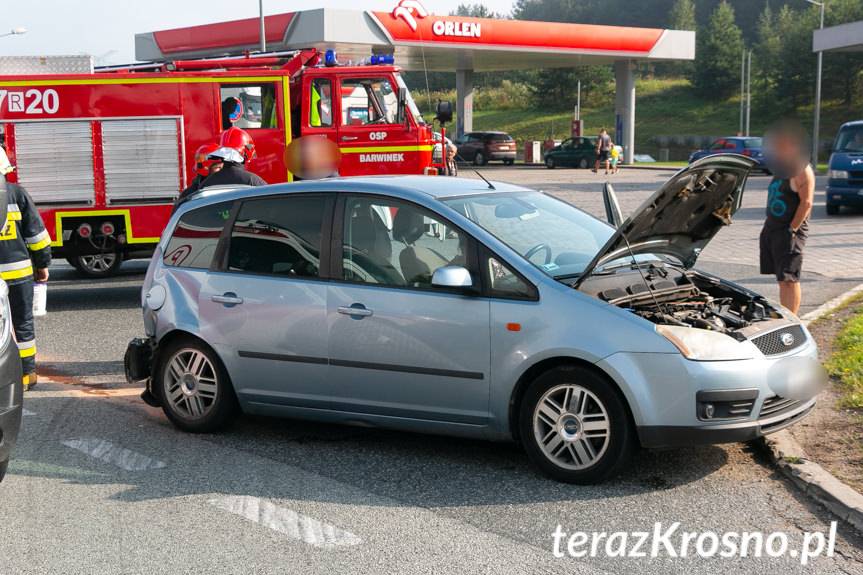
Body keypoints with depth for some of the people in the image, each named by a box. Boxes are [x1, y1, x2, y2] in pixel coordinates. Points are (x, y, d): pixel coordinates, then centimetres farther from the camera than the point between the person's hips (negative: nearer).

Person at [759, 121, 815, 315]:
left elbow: (806, 203, -19)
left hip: (789, 231, -9)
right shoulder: (782, 168, 15)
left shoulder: (802, 170, -13)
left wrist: (792, 230, -20)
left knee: (789, 280, -8)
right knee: (782, 279, 15)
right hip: (772, 227, 9)